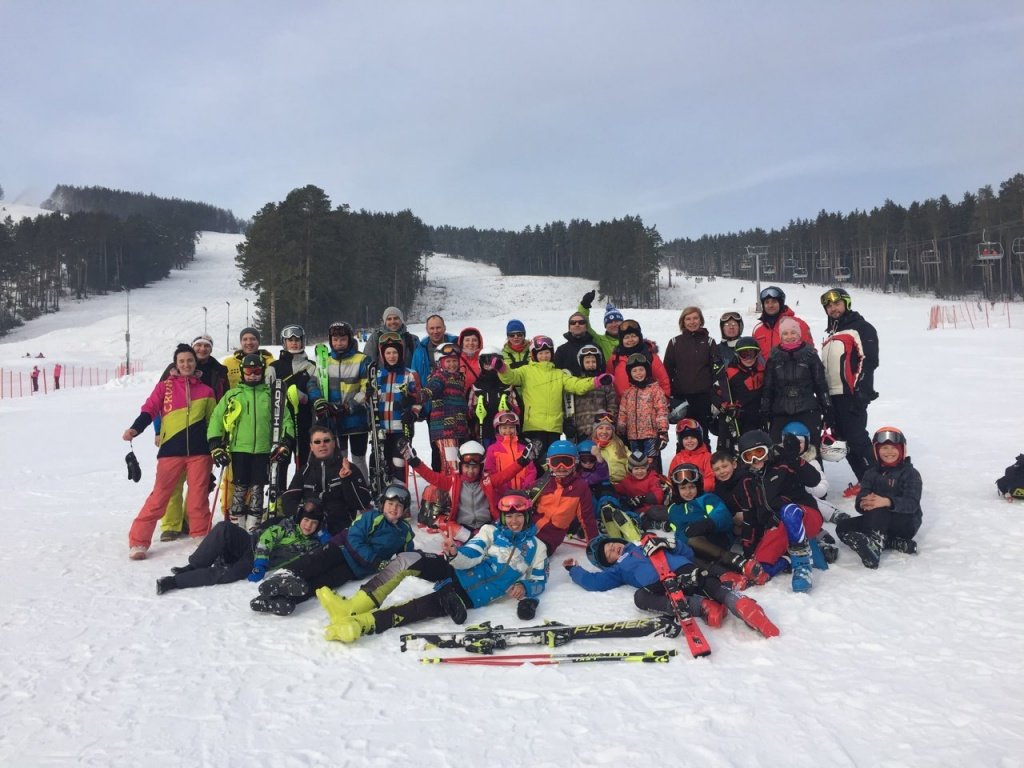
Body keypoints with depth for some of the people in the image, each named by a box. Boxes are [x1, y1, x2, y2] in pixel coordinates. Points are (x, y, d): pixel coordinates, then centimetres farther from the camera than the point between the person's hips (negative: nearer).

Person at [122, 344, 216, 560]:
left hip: (199, 451, 2)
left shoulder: (205, 390, 14)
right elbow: (149, 409, -3)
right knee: (160, 495, -5)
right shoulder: (165, 387, 7)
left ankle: (201, 534, 18)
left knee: (199, 495, 4)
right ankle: (138, 541, 1)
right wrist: (135, 429, -21)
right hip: (171, 450, -2)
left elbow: (212, 421, 16)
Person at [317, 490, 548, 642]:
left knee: (423, 606, -30)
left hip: (473, 596, -3)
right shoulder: (491, 531, 10)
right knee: (408, 559, -24)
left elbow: (539, 581, 10)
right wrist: (455, 554, -26)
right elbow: (469, 556, -2)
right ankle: (354, 607, -30)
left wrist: (524, 587, -13)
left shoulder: (536, 547, 9)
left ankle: (359, 624, -40)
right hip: (458, 571, 3)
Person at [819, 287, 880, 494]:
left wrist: (861, 390, -20)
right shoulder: (830, 333, 22)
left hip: (852, 394, -8)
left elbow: (869, 359, -14)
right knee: (843, 439, 8)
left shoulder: (861, 328, -4)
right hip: (833, 395, 8)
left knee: (857, 438, -12)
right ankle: (863, 480, 17)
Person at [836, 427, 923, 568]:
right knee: (842, 527, -16)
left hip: (906, 523, -5)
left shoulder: (911, 473, -1)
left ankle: (874, 542, -54)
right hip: (879, 522, 5)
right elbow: (860, 501, -3)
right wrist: (863, 504, -31)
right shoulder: (872, 473, 12)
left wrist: (887, 502, -40)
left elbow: (912, 503, -19)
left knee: (878, 509, -33)